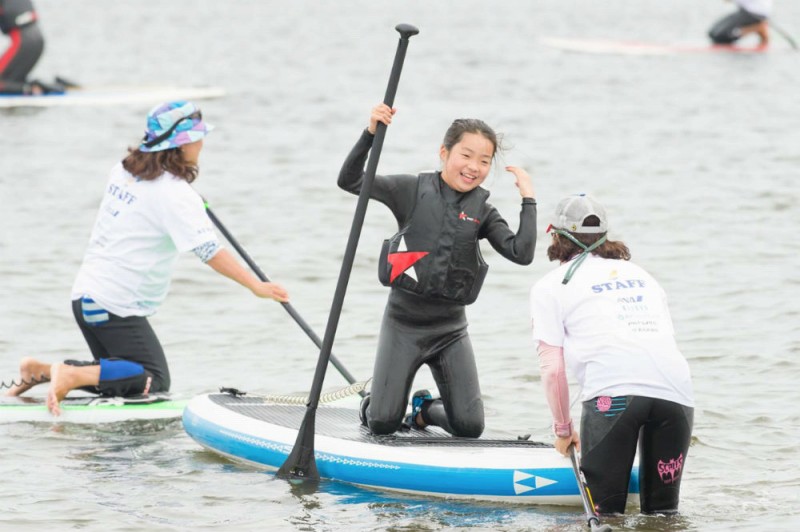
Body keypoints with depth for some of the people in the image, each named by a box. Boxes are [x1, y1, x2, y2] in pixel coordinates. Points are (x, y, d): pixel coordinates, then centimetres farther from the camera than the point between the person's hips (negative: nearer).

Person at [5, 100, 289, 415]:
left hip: (85, 294, 9)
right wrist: (256, 286, -25)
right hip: (115, 306, -9)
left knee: (119, 378, 19)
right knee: (155, 381, -6)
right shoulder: (175, 194, -17)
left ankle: (42, 371, 8)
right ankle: (72, 376, -18)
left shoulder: (125, 170, 8)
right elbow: (209, 251, -24)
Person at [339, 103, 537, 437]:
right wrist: (371, 134, -22)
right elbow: (349, 181, -11)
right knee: (383, 424, -5)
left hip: (450, 328, 3)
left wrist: (528, 200, -10)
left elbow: (522, 253, -10)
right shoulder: (414, 191, -3)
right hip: (404, 322, -3)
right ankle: (370, 406, 33)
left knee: (470, 426, -4)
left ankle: (425, 410, 30)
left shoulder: (482, 212, 4)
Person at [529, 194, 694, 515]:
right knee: (662, 512, 12)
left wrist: (562, 429, 22)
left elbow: (553, 369, 9)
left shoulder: (550, 287, 16)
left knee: (605, 511, 0)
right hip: (676, 391, 4)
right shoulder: (640, 274, 32)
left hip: (612, 391, -4)